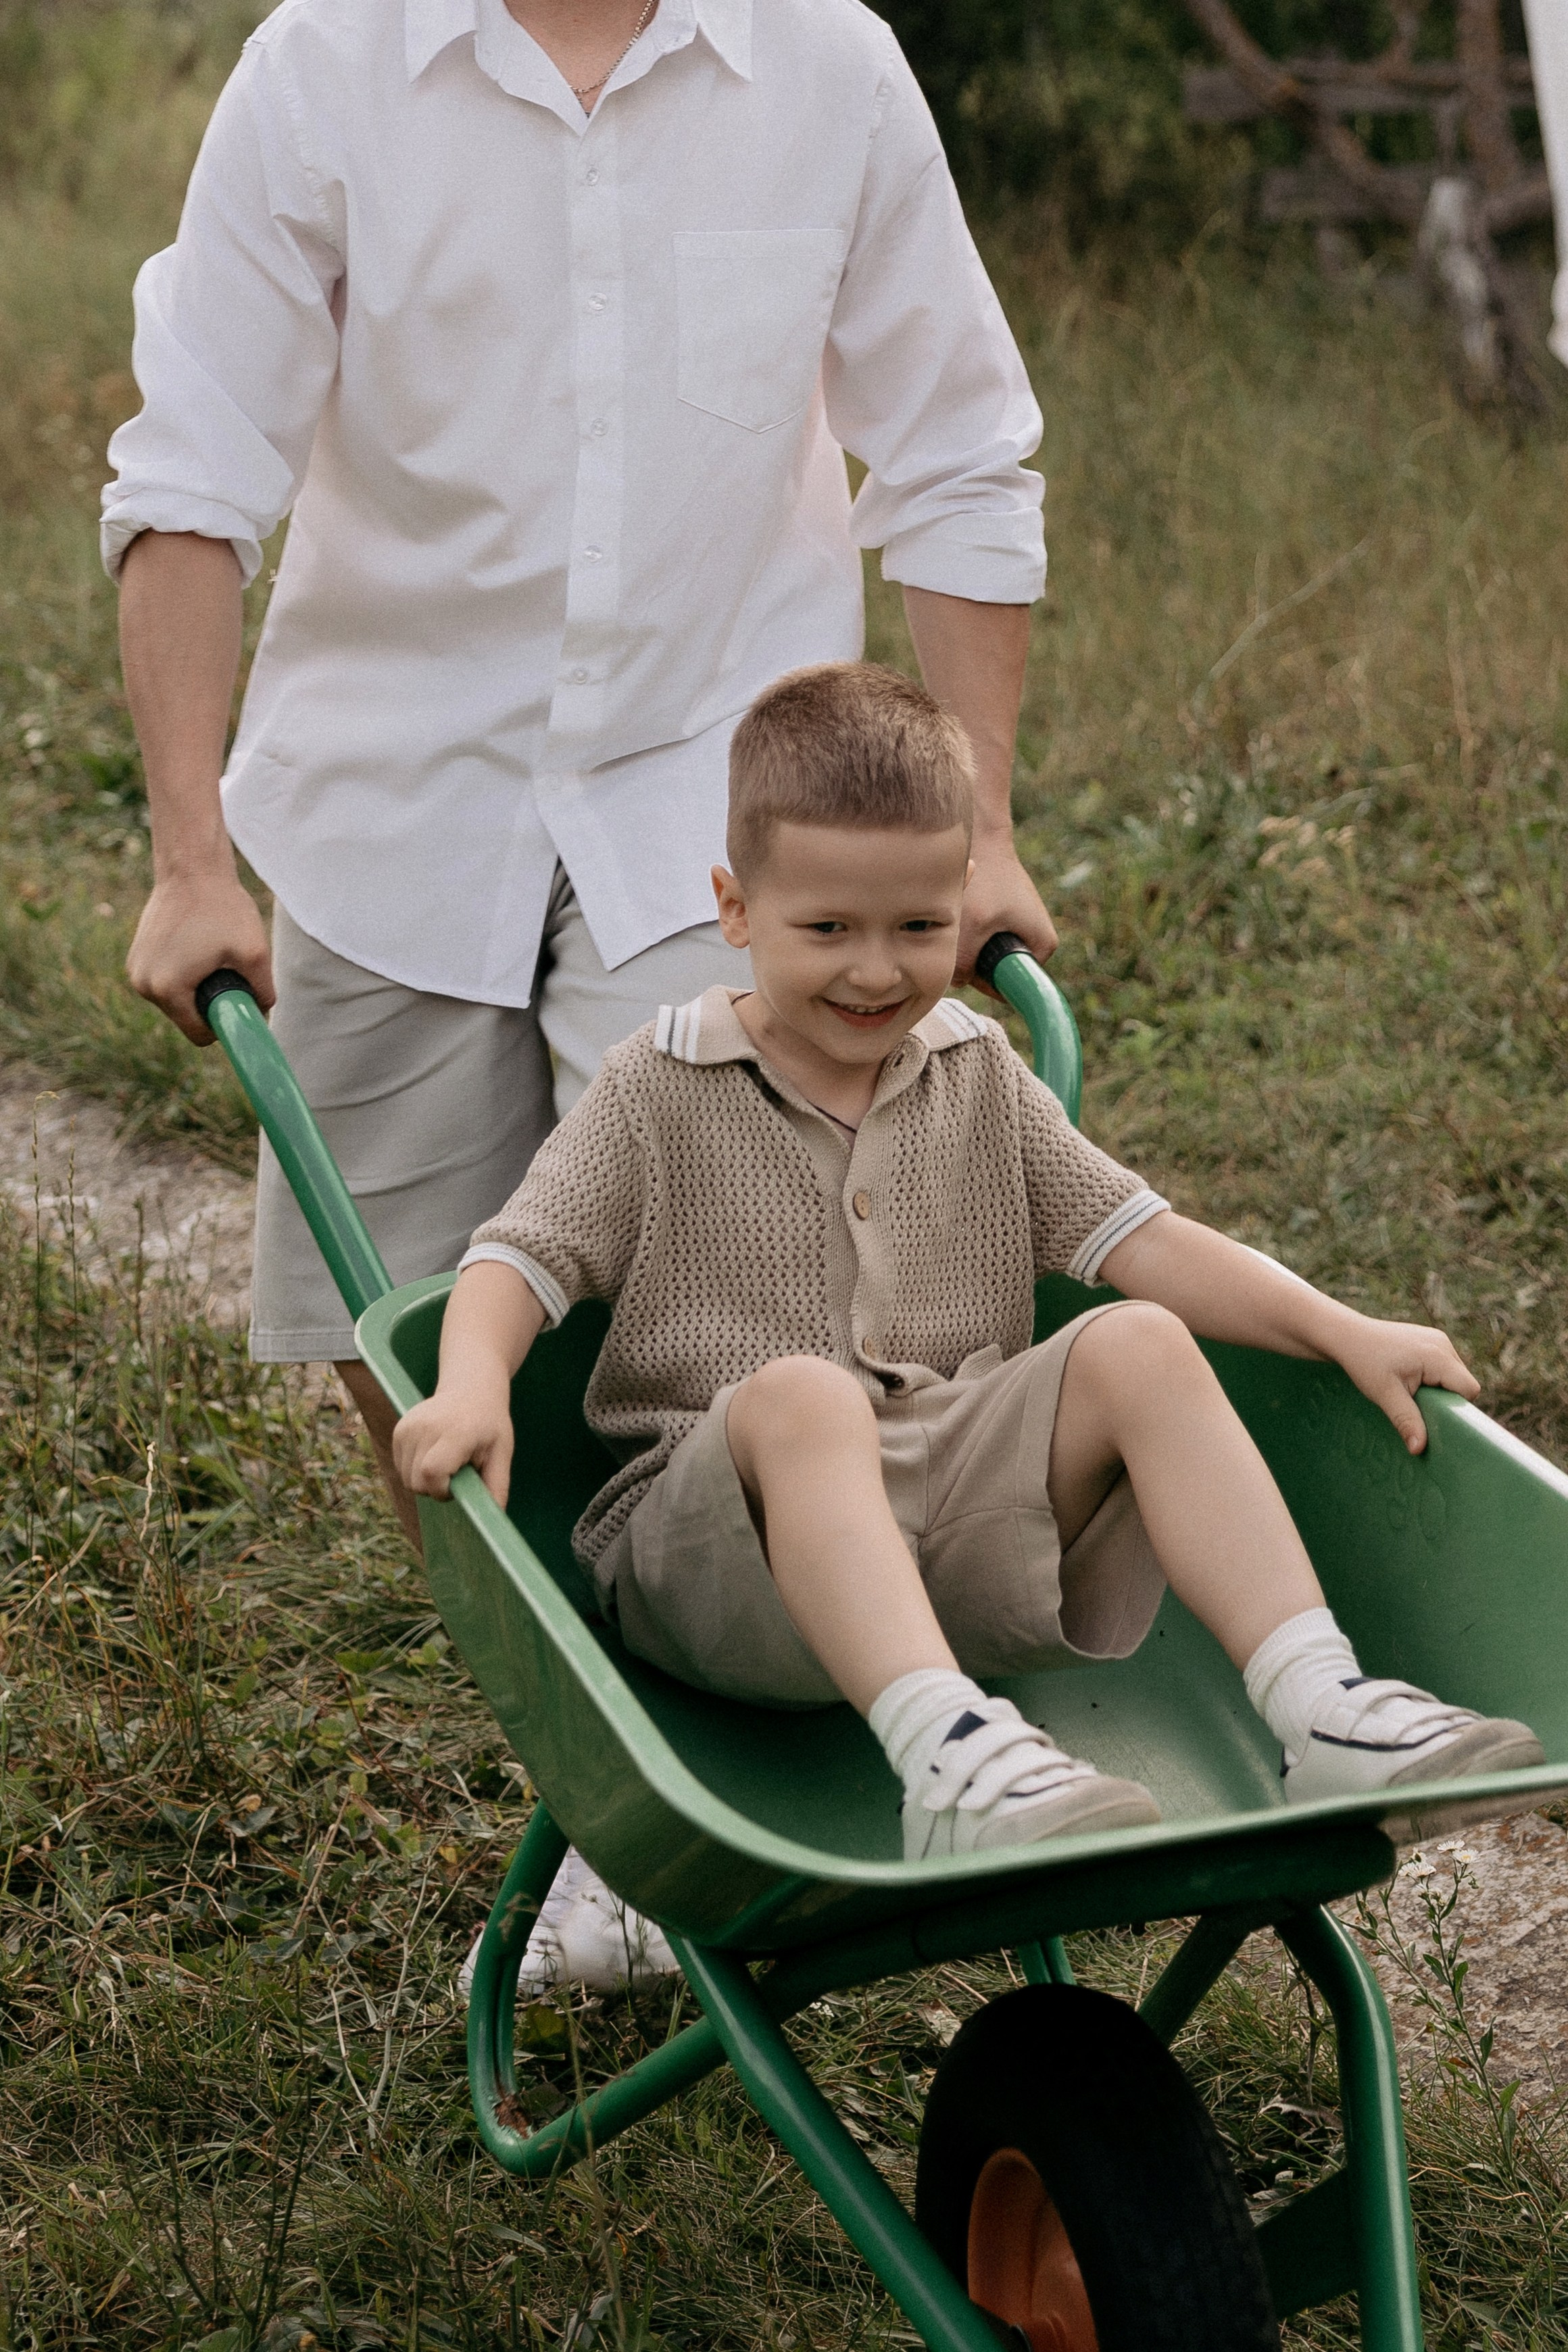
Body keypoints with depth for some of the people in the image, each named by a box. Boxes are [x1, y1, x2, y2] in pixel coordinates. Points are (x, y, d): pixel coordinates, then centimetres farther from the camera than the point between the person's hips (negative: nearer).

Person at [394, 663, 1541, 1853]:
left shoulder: (979, 1076, 14)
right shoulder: (662, 1090, 3)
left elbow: (1138, 1237, 8)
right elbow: (520, 1259, -4)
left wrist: (1344, 1330, -4)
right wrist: (472, 1387, -26)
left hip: (966, 1512, 4)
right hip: (725, 1534, -3)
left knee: (1140, 1345, -18)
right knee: (803, 1393, -35)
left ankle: (1319, 1705, -29)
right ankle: (946, 1751, -53)